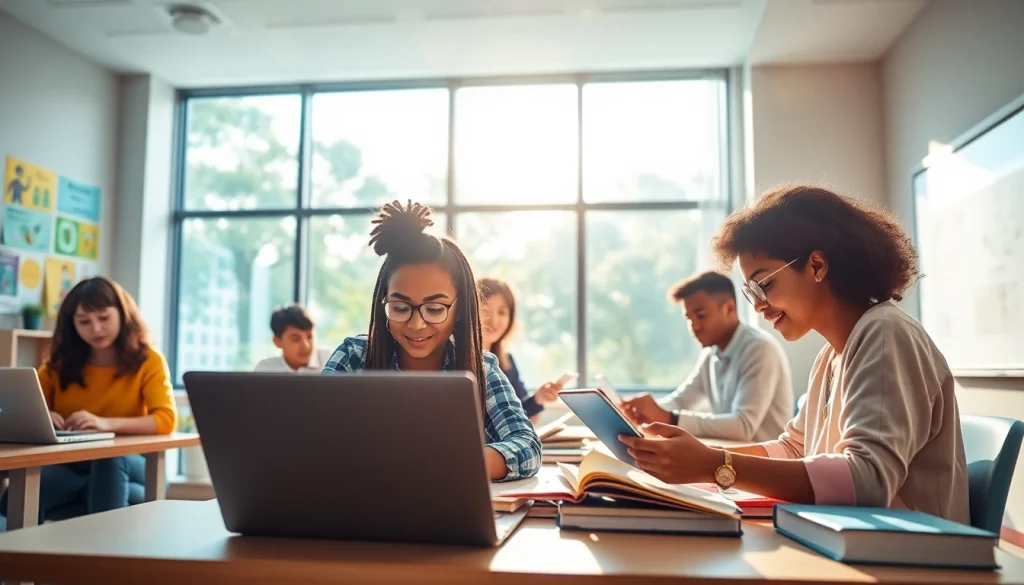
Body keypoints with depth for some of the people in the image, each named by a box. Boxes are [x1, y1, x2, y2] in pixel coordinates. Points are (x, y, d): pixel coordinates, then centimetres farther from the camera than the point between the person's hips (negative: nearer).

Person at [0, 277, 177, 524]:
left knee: (110, 460, -38)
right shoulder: (59, 363, 9)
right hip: (65, 466, 2)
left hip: (126, 465, -1)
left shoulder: (148, 361, -2)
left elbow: (166, 420, -15)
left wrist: (106, 423, -31)